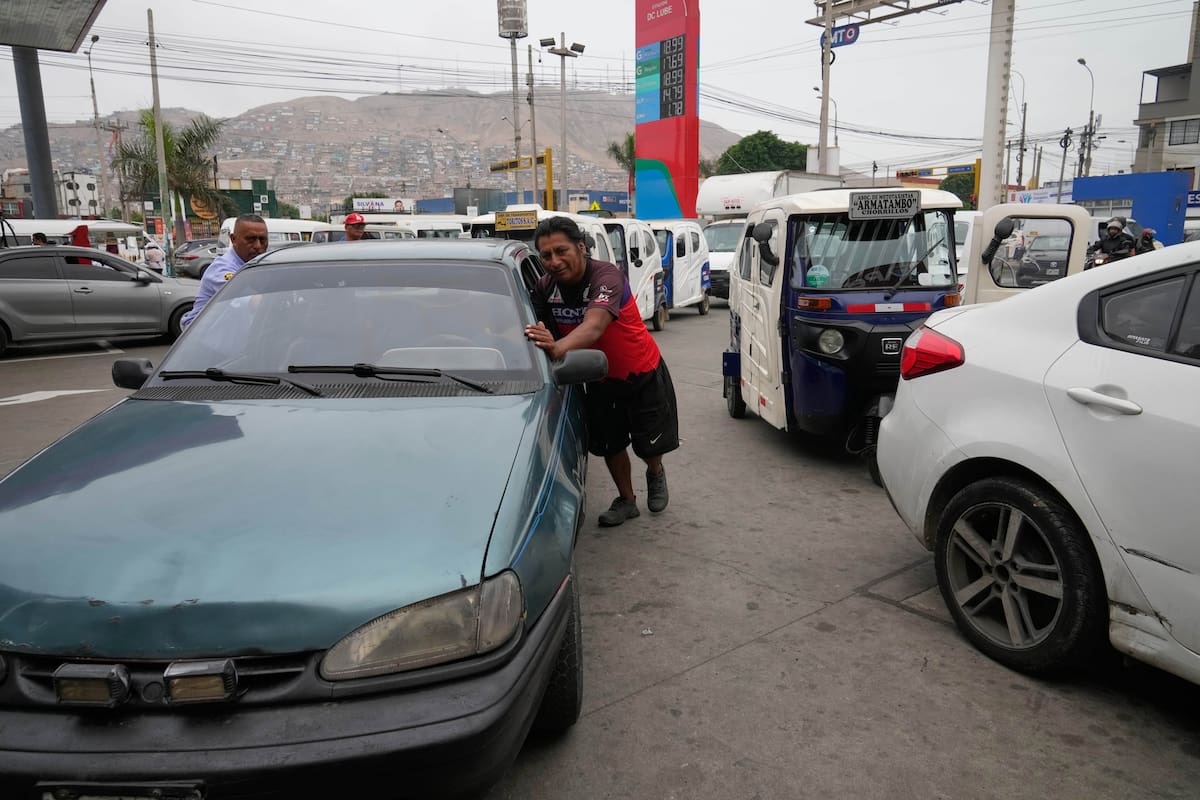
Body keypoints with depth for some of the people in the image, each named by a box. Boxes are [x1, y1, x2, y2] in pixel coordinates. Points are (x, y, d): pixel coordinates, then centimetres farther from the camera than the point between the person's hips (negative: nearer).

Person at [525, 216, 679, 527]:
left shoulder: (606, 275, -32)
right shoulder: (545, 287, -14)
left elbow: (593, 327, -50)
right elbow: (538, 330, -9)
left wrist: (558, 348, -68)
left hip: (642, 372, -4)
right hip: (599, 378, 5)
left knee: (650, 443, 6)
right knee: (610, 444, 12)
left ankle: (655, 473, 42)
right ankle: (626, 500, 35)